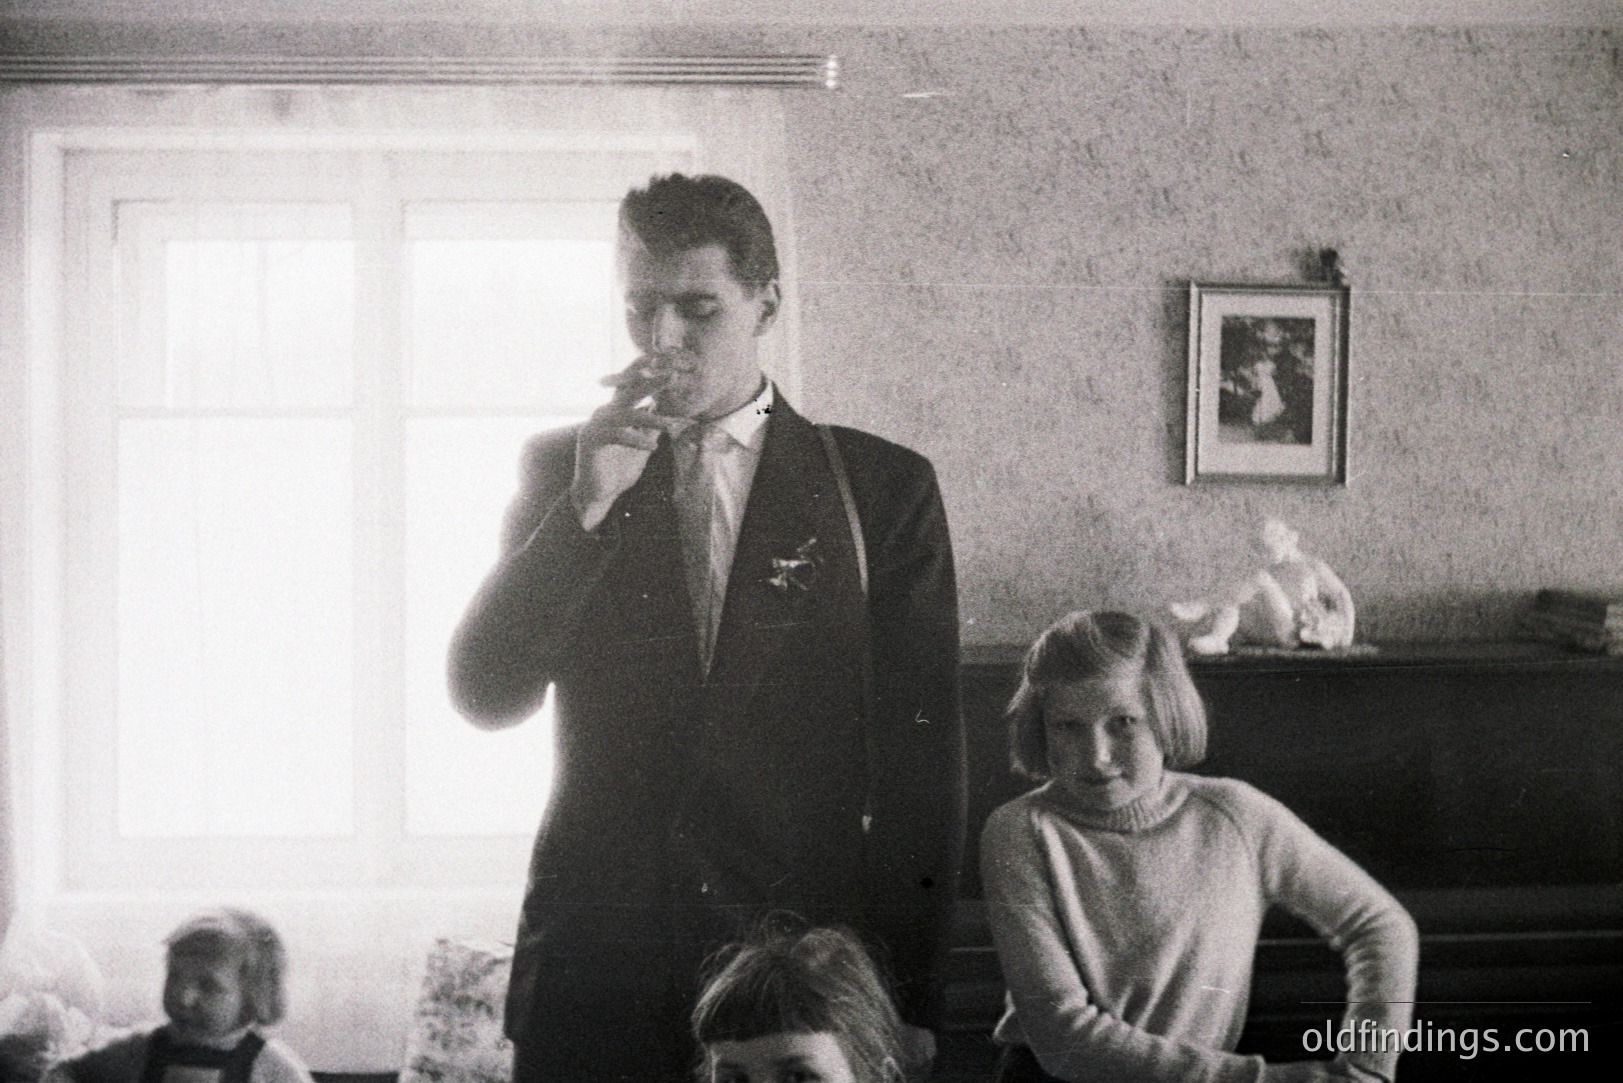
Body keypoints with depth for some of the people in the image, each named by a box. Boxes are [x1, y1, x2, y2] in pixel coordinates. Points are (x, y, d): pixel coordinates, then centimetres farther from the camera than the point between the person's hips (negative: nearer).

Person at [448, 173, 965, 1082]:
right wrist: (587, 502, -11)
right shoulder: (563, 468, 7)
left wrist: (909, 1001, -4)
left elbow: (921, 754, 0)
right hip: (596, 953, 1)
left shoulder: (882, 486, 2)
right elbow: (485, 697, -1)